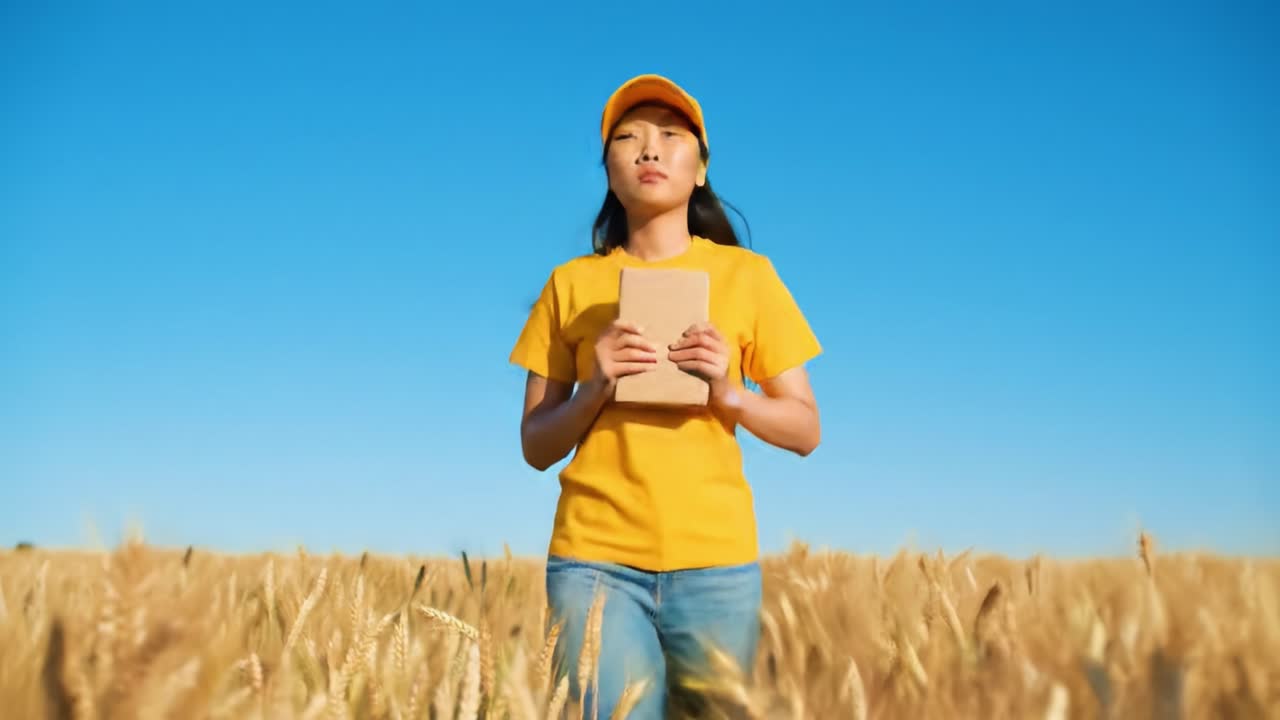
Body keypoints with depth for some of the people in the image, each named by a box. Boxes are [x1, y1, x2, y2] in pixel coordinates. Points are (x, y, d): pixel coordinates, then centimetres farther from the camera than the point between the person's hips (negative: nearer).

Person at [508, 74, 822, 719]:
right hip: (594, 560, 0)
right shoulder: (571, 283, 6)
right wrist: (595, 388, -11)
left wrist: (728, 393, -12)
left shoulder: (748, 274, 5)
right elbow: (536, 447, 7)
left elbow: (805, 431, 5)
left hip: (715, 562, 0)